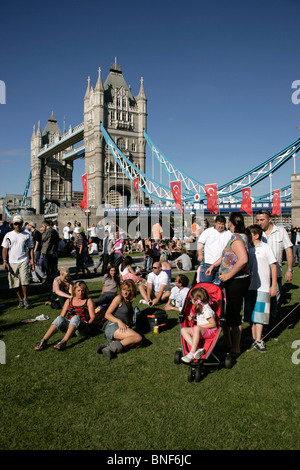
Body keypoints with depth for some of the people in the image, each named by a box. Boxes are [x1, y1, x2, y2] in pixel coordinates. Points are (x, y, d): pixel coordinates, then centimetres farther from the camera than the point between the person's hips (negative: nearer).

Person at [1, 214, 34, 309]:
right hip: (12, 262, 1)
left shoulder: (27, 235, 8)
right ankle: (20, 300, 18)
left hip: (24, 261, -1)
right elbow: (4, 249, 8)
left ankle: (25, 298, 1)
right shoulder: (8, 235, 8)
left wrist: (32, 260, 1)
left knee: (24, 280, -15)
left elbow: (31, 248, 12)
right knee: (16, 283, 4)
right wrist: (4, 261, -2)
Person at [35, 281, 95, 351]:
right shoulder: (69, 301, 19)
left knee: (75, 317, -36)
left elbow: (92, 317, 3)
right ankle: (44, 341, -39)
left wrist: (86, 325, -13)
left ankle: (64, 342, -53)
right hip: (69, 324, 3)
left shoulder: (88, 301, 11)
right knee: (60, 318, -29)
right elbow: (62, 315, 14)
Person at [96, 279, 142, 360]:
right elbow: (107, 314, -3)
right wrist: (119, 321, -17)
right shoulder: (119, 298, 4)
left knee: (138, 344, -24)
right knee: (138, 337, -28)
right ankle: (114, 347, -35)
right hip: (112, 326, -7)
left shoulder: (129, 301, 25)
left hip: (124, 328, 7)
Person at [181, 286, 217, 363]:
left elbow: (213, 324, -18)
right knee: (183, 330, -11)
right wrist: (191, 318, 12)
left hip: (210, 331, -9)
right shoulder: (198, 308, 13)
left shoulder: (207, 309, -15)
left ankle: (192, 353, -37)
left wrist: (200, 326, -16)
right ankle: (196, 349, -29)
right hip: (199, 331, 9)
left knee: (197, 328, -39)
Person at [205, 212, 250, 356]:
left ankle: (235, 348, 14)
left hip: (236, 281, -10)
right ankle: (227, 342, 33)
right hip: (231, 281, 10)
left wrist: (228, 275, -25)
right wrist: (213, 265, 25)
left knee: (234, 314, 0)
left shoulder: (236, 238, -19)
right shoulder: (240, 236, 12)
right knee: (226, 312, 18)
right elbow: (227, 256, 25)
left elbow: (243, 259, -32)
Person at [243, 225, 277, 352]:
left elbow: (273, 266, -3)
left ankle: (258, 340, 5)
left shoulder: (265, 248, -5)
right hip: (249, 286, 5)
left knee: (259, 313, -3)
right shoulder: (247, 249, 8)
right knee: (250, 313, 10)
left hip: (262, 287, -5)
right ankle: (254, 337, 22)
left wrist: (273, 286, -6)